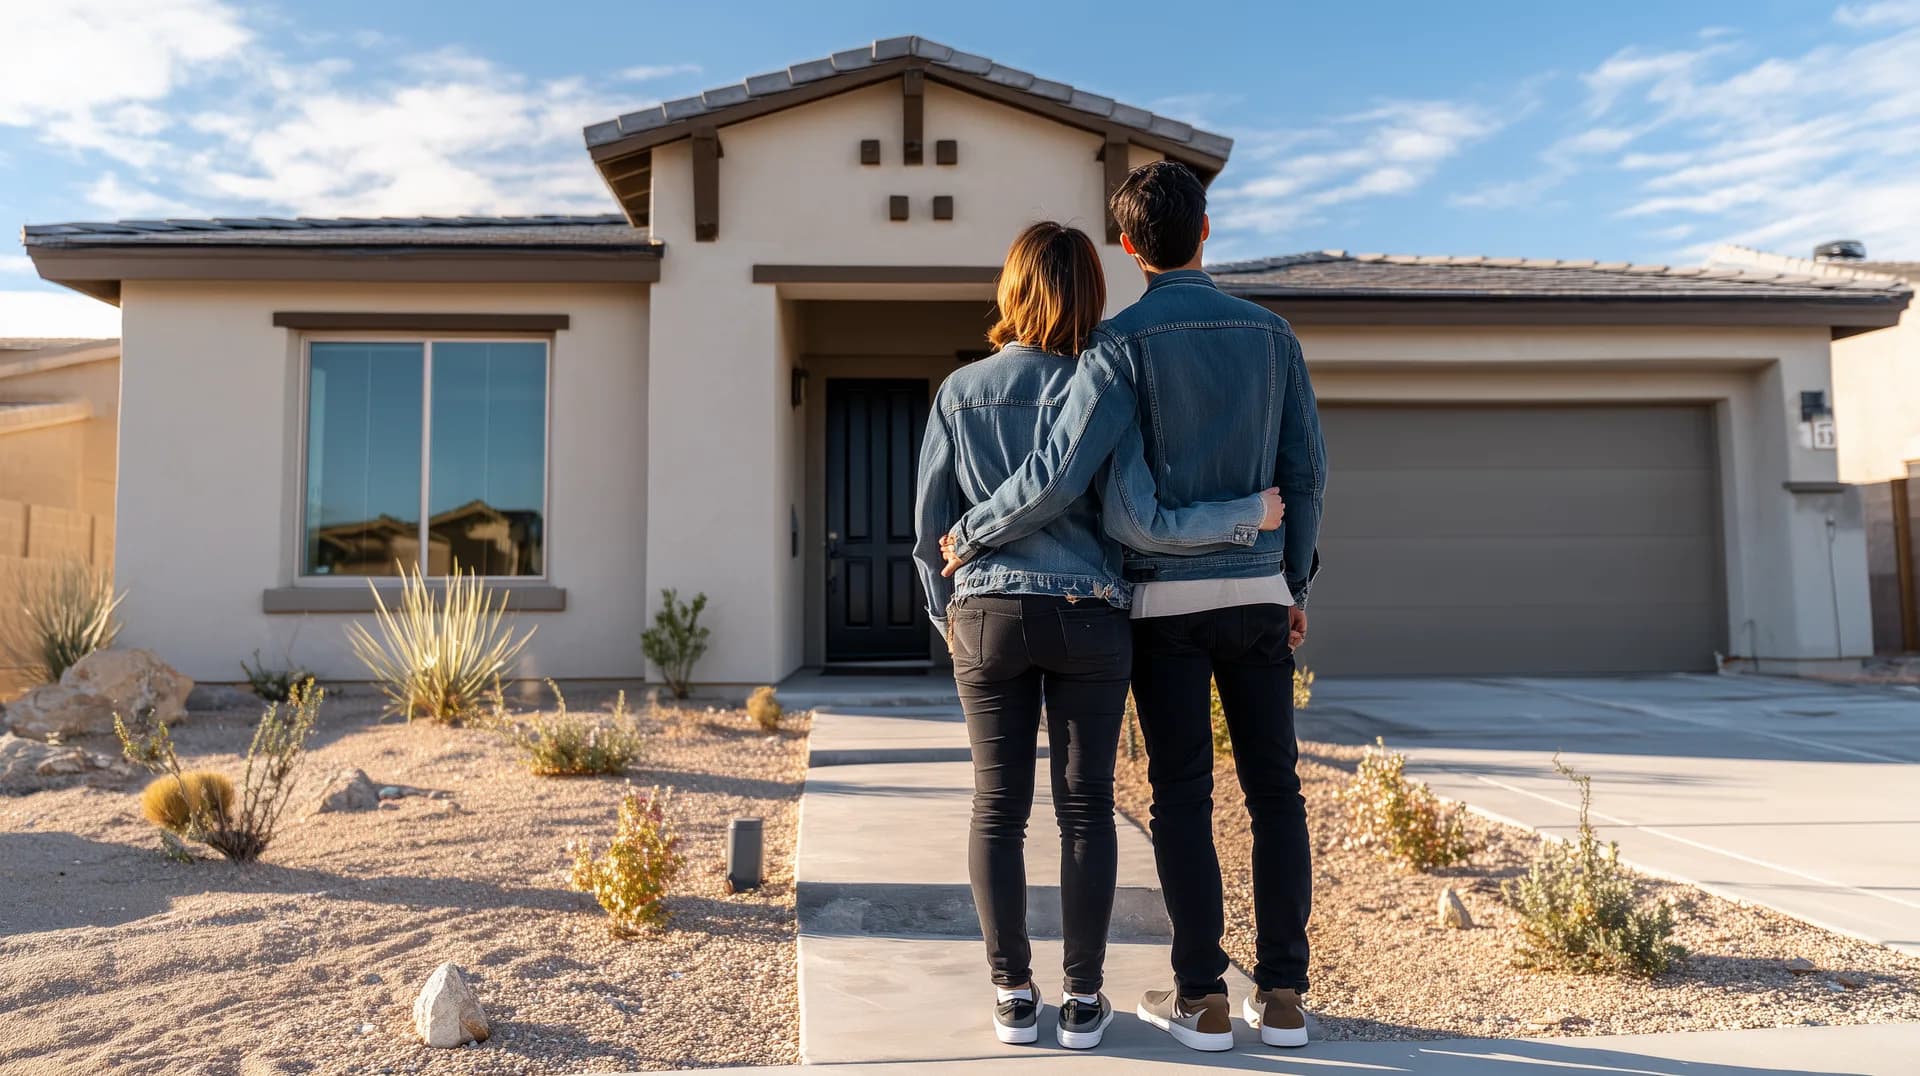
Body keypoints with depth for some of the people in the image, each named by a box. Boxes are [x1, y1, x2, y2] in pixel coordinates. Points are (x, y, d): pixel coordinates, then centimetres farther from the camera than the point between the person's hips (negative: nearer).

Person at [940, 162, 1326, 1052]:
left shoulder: (1124, 342, -10)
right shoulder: (1271, 333, 5)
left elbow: (1060, 476, -19)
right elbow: (1304, 473, 6)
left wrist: (971, 535, -4)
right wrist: (1295, 587, 15)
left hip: (1166, 600, -3)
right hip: (1257, 593, 4)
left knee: (1182, 795, 4)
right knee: (1274, 788, 8)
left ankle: (1203, 997, 10)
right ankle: (1281, 995, 12)